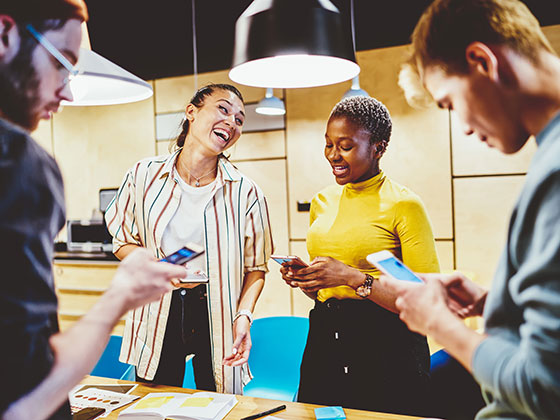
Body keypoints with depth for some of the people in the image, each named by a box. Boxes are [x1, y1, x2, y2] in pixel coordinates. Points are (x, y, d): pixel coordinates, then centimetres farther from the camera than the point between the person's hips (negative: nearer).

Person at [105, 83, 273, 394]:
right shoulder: (144, 176, -3)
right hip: (158, 315, 1)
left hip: (217, 316, -1)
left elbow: (255, 267, -1)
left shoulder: (246, 193, -7)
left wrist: (244, 315, -15)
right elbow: (123, 241, 7)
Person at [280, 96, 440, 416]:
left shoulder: (404, 205, -10)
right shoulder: (323, 202, 8)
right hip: (324, 340, 6)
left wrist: (353, 277, -22)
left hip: (386, 350, -5)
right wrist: (303, 279, -4)